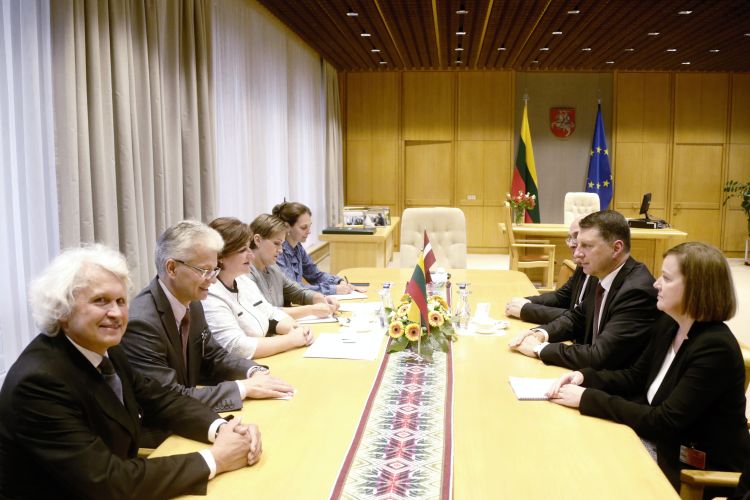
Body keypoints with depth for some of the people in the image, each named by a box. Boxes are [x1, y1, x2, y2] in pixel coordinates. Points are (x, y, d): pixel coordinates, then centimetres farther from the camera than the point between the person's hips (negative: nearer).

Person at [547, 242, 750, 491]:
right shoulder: (668, 324, -1)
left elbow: (664, 422, -28)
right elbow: (635, 376, 10)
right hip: (662, 442, 7)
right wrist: (583, 377, -8)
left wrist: (587, 399, -27)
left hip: (701, 468, -7)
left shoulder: (715, 349, -26)